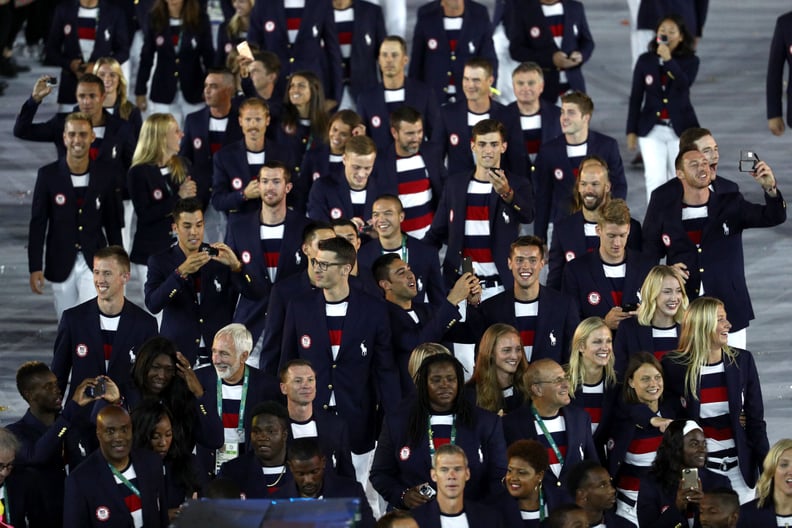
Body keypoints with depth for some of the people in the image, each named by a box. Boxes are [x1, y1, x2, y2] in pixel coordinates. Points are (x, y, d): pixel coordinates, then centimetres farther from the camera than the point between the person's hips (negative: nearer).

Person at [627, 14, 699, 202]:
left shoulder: (690, 61, -3)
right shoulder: (645, 61, 1)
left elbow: (683, 85, -22)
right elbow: (636, 97, 4)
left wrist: (669, 60, -29)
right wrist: (631, 130, 2)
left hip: (680, 128, 0)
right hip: (652, 129, 0)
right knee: (655, 178, -10)